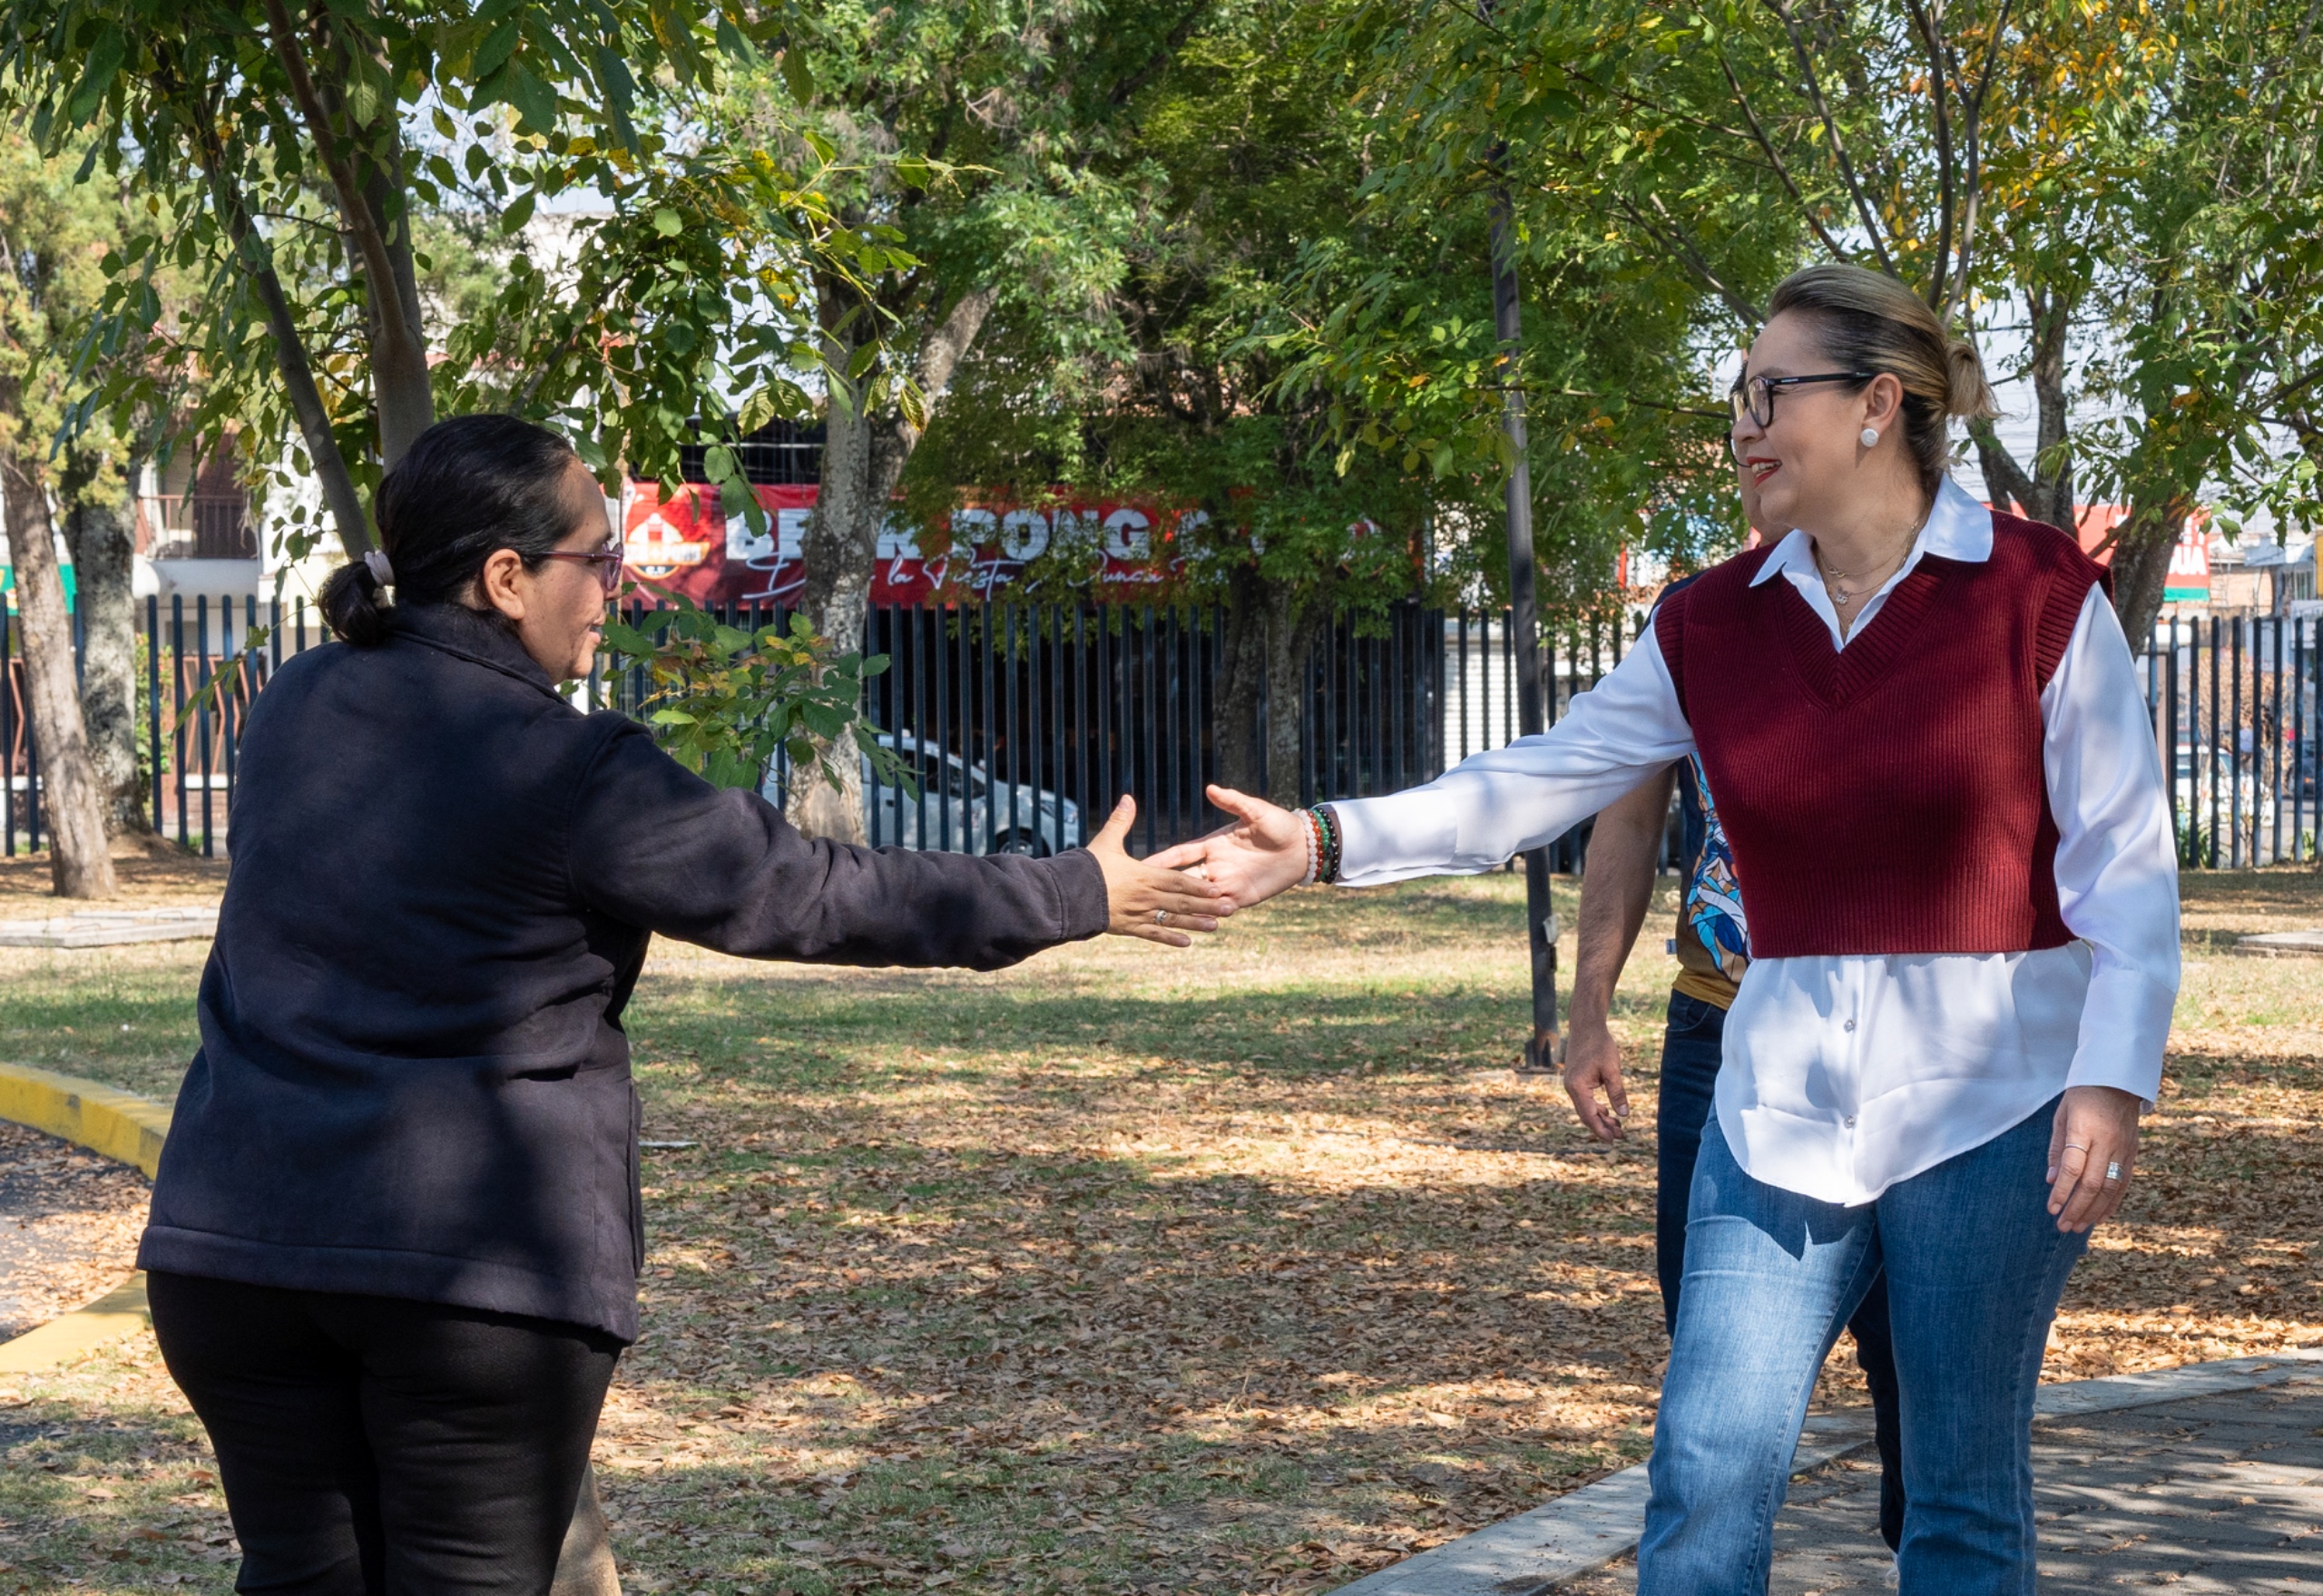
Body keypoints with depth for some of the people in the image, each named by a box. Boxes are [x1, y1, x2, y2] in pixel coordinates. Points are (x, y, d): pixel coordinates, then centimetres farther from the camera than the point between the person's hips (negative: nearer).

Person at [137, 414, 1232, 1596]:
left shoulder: (295, 709, 7)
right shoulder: (566, 774, -12)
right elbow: (812, 897, -6)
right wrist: (1080, 896, 4)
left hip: (237, 1236, 6)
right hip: (473, 1263, -6)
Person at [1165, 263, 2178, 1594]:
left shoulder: (2039, 595, -5)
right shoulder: (1715, 626, 7)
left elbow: (2126, 867, -6)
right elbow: (1541, 782, 5)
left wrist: (2112, 1081, -15)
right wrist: (1330, 842, -5)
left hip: (1989, 1106, -4)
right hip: (1781, 1103, 4)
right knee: (1707, 1480, 0)